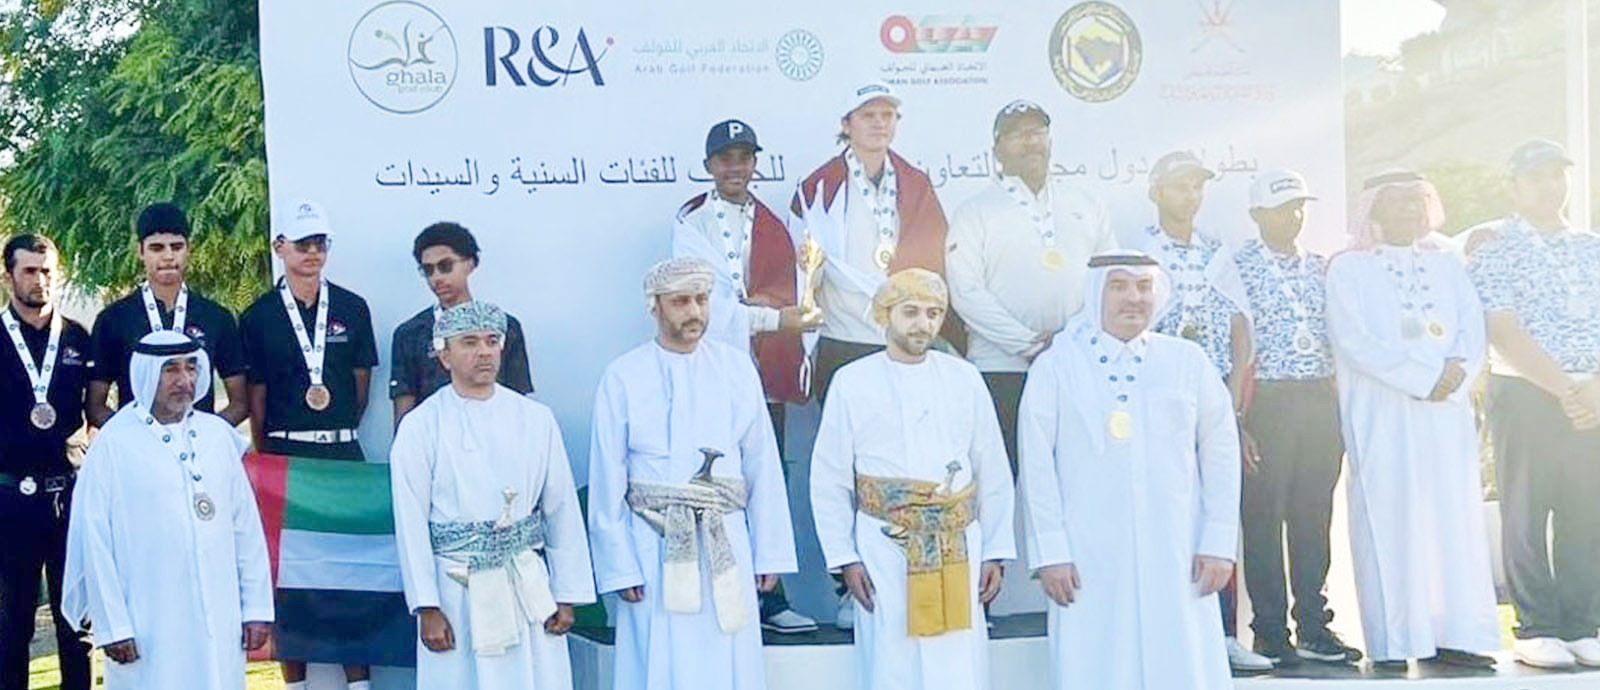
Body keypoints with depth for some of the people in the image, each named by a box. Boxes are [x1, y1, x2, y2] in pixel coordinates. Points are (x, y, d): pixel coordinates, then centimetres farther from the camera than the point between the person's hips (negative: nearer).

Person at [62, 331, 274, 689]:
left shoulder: (219, 435, 7)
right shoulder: (113, 444, -3)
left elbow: (247, 527, 8)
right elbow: (94, 540, -3)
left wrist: (257, 606, 6)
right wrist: (111, 625, -6)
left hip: (219, 622, 3)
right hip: (147, 628, -3)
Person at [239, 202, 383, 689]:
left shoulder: (352, 309, 7)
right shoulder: (258, 317, 3)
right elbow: (256, 397, 4)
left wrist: (337, 430, 8)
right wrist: (267, 457, 2)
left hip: (344, 454, 1)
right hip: (284, 456, -1)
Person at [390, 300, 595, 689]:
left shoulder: (536, 419, 6)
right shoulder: (420, 427, -1)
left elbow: (563, 511, 6)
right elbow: (411, 525, -3)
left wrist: (567, 595, 4)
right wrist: (427, 607, -8)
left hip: (528, 587, 2)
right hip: (456, 589, -2)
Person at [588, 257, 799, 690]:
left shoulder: (737, 369, 4)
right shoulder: (623, 379, -2)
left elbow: (762, 467, 5)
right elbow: (607, 481, 0)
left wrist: (769, 552, 4)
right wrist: (619, 567, -2)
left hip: (726, 547, 2)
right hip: (655, 548, -2)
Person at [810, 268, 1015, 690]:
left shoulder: (964, 380, 5)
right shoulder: (852, 382, 1)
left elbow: (994, 474, 7)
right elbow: (829, 481, 3)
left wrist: (996, 552, 5)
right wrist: (844, 558, -2)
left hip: (958, 550, 1)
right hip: (883, 549, -1)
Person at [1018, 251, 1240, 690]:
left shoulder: (1187, 361, 9)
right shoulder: (1056, 366, 3)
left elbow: (1220, 451, 8)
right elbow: (1036, 465, 0)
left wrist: (1219, 542, 3)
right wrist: (1050, 551, -6)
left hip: (1175, 560, 2)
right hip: (1089, 562, -2)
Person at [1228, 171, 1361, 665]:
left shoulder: (1321, 268, 15)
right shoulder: (1237, 267, -1)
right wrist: (1239, 412, -11)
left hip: (1321, 399, 5)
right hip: (1266, 401, -5)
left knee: (1314, 515, 9)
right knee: (1263, 517, 0)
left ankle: (1313, 627, 18)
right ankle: (1271, 633, 8)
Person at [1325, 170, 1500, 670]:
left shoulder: (1447, 266, 18)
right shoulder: (1349, 268, 4)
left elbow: (1473, 328, 9)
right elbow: (1353, 339, -8)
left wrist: (1459, 367, -12)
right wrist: (1422, 377, -14)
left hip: (1448, 409, 4)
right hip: (1381, 413, -4)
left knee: (1456, 515, 1)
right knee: (1388, 517, -6)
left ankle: (1457, 634, 5)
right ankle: (1394, 641, -3)